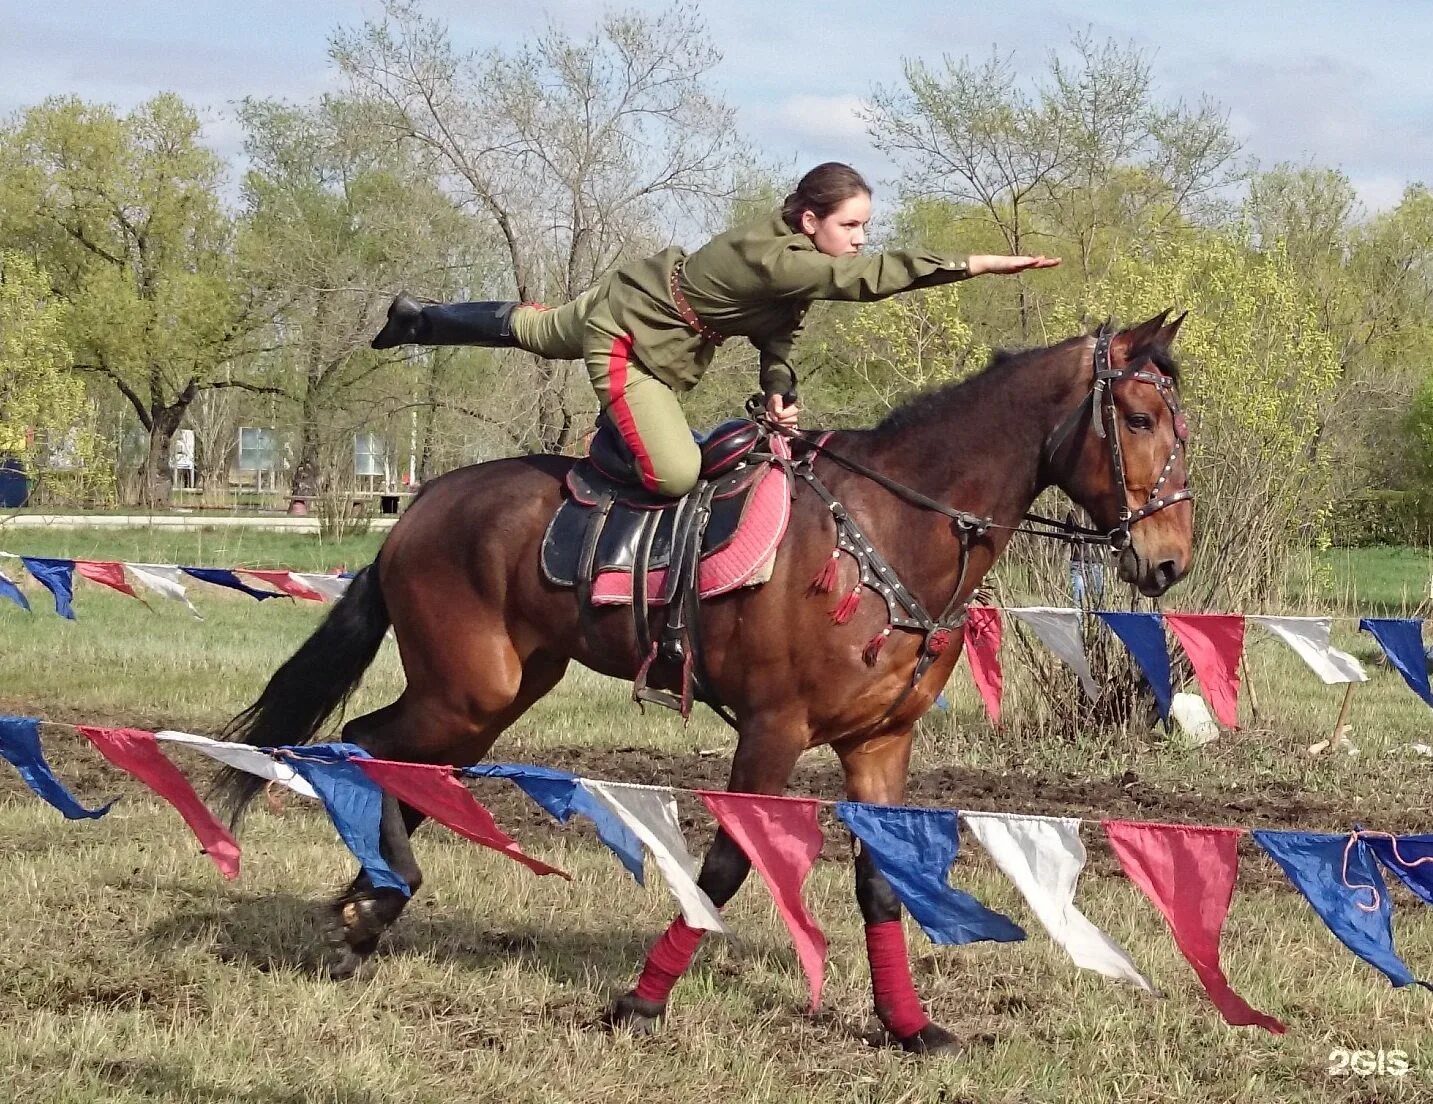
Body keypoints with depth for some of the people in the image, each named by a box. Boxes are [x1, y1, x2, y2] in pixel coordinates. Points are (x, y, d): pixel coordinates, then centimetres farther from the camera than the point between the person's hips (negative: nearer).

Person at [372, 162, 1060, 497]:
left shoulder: (797, 259, -5)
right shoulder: (780, 260, -35)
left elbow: (776, 336, 2)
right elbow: (872, 277, -46)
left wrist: (778, 390, -18)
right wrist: (976, 264, -50)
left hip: (627, 301, 10)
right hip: (627, 339, -10)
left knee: (530, 330, 32)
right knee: (673, 474, -25)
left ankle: (416, 321, 53)